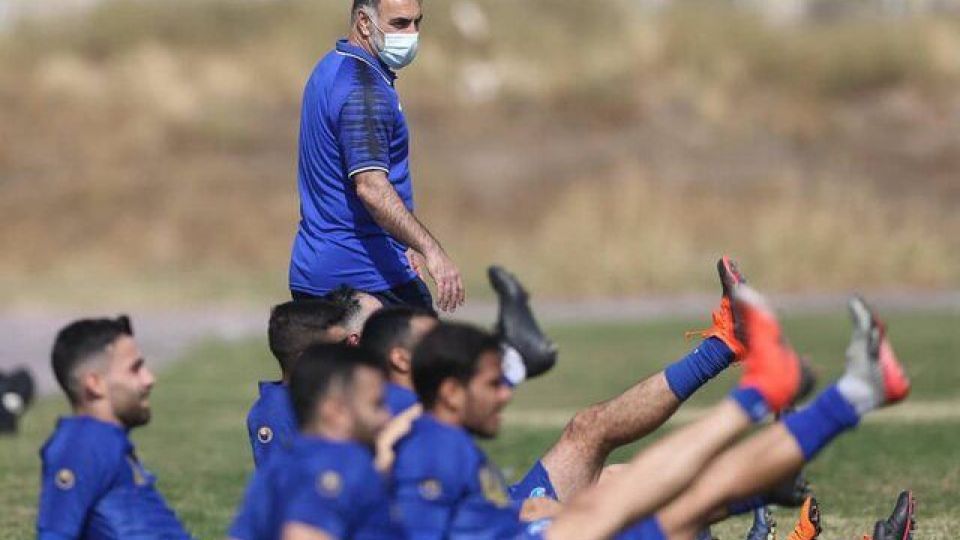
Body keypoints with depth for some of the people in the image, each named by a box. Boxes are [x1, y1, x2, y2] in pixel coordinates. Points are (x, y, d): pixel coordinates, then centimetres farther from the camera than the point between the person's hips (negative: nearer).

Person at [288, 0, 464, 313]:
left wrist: (402, 247, 25)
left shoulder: (330, 70, 17)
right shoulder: (365, 89, -17)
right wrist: (430, 249, -34)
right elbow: (370, 187, -27)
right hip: (370, 276, -10)